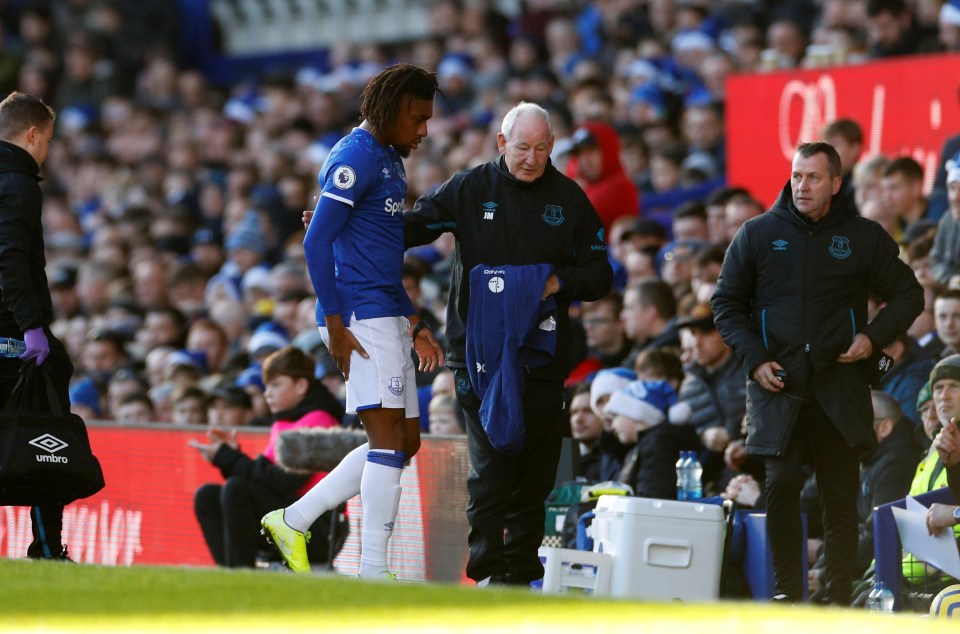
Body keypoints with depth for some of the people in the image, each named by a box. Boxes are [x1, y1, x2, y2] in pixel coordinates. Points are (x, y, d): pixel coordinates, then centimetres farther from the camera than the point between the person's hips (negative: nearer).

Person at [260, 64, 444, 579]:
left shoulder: (388, 161, 20)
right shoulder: (355, 158, -11)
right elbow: (317, 242, -17)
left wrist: (414, 325, 21)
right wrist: (335, 325, -19)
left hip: (387, 317, 10)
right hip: (360, 318, -10)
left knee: (405, 441, 11)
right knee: (389, 440, -12)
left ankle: (293, 521, 16)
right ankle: (373, 573, -12)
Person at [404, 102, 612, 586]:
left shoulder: (569, 199, 9)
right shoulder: (470, 190, 4)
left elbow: (600, 275, 12)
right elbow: (410, 227, 0)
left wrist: (560, 283, -8)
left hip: (543, 352, 2)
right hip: (481, 347, -2)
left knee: (536, 472, 5)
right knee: (491, 464, -10)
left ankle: (522, 573, 12)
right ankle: (489, 570, -9)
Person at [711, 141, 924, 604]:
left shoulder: (864, 237, 6)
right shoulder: (759, 234, 6)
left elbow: (908, 295, 14)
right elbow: (726, 302, 11)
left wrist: (874, 337, -2)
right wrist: (754, 358, -1)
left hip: (840, 387, 1)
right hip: (777, 384, 0)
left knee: (842, 495, 1)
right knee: (781, 483, -12)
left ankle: (839, 599, 7)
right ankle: (786, 591, -1)